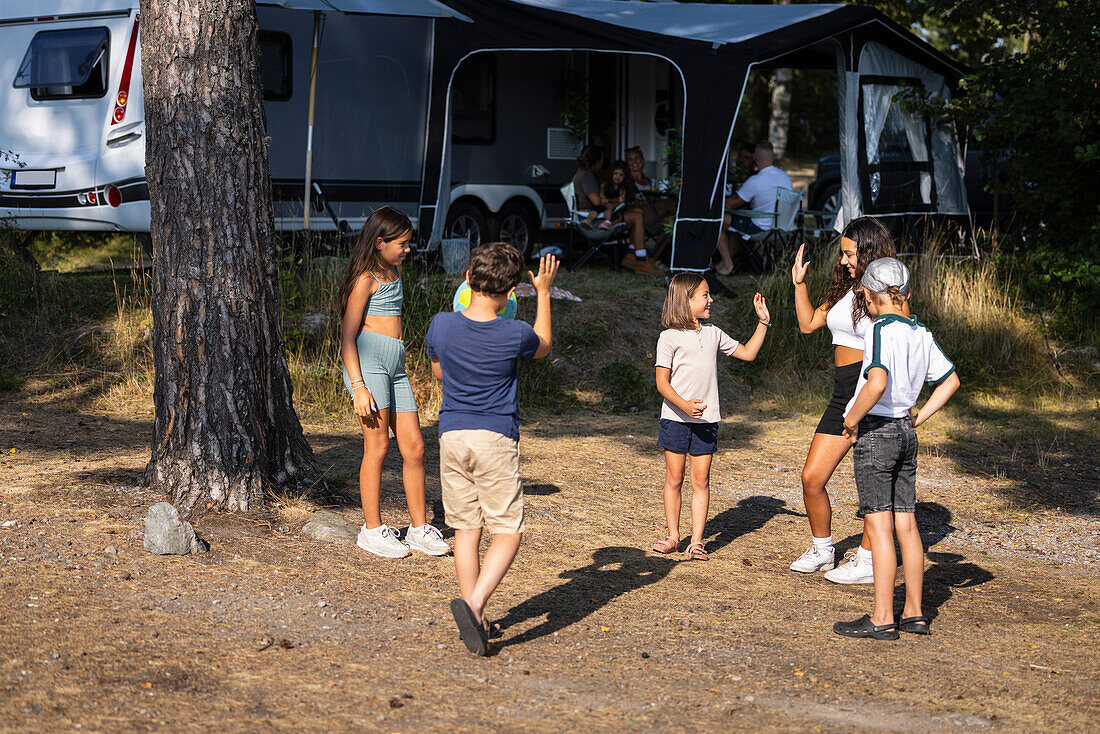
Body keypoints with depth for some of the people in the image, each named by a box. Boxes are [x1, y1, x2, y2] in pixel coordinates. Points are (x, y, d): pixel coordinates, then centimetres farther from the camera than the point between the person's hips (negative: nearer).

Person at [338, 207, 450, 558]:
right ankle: (372, 529, 4)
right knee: (378, 445, -5)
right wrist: (358, 386, -17)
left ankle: (419, 528, 12)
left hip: (395, 365, 8)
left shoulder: (394, 270, 18)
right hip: (369, 359, -8)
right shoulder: (365, 279, -7)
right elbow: (347, 336, -11)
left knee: (414, 447, 4)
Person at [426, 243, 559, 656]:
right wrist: (543, 293, 21)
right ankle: (474, 603, -21)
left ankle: (474, 615, 12)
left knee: (466, 530, 11)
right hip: (496, 438, -4)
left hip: (451, 436, 4)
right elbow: (542, 347, 15)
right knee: (507, 533, 0)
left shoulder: (441, 326, -4)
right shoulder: (514, 335, -11)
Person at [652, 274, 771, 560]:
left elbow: (747, 353, 21)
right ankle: (673, 536, 13)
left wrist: (763, 322, 14)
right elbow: (662, 381, -8)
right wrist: (684, 405, -23)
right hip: (675, 418, -4)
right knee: (674, 478, 3)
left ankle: (696, 541, 2)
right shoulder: (670, 337, -4)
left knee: (701, 480, 0)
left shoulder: (713, 334, 12)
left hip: (706, 420, 4)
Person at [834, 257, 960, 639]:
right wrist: (918, 418, 16)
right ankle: (914, 614, 16)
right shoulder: (921, 332, 9)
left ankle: (882, 619, -5)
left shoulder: (881, 329, -15)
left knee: (879, 525, -6)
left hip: (876, 432, -8)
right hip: (906, 435, 8)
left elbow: (877, 383, -30)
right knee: (906, 524, 12)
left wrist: (851, 421, -17)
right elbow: (950, 380, 18)